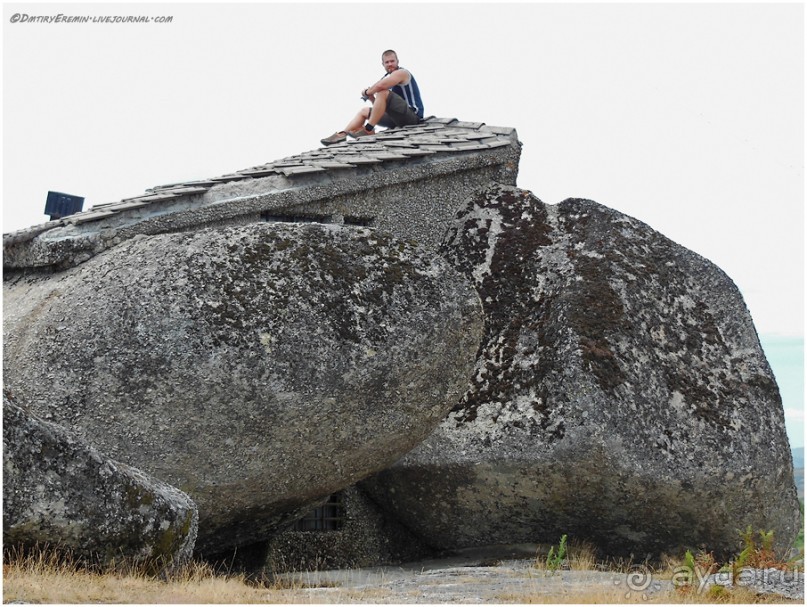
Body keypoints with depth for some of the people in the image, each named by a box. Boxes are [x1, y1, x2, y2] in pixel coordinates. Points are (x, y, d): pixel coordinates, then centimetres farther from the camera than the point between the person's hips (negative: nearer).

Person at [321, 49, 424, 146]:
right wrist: (370, 97, -2)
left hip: (413, 115, -10)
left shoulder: (402, 73, -9)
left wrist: (366, 92, -10)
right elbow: (381, 107, 17)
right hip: (398, 118, 10)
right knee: (363, 111, 13)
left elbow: (380, 86, -28)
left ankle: (368, 130, -22)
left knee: (383, 93, -27)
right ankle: (341, 134, -6)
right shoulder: (387, 77, 19)